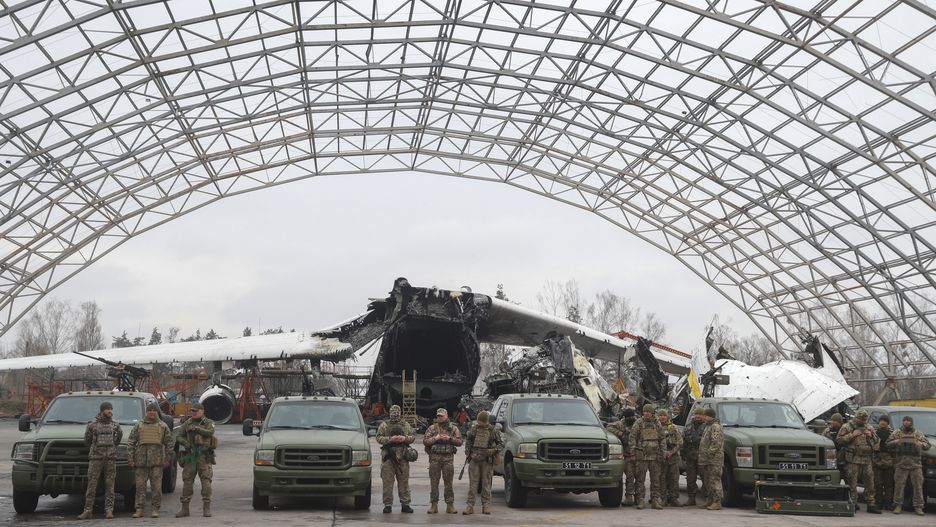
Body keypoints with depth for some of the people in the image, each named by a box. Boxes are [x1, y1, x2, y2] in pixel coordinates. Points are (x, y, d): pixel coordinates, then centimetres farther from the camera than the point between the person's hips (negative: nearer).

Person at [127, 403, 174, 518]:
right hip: (141, 460, 1)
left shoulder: (163, 426, 10)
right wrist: (130, 457, 0)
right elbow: (131, 441, 10)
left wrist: (167, 458, 2)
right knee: (140, 486, 1)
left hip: (157, 461, -1)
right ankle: (139, 510, 6)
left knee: (157, 486, -2)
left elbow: (169, 442, 10)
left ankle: (155, 509, 4)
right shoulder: (139, 425, 12)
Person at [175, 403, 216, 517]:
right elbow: (178, 436, 8)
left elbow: (210, 432, -16)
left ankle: (207, 508, -2)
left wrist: (197, 429, -27)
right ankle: (184, 508, 8)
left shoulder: (208, 423, 3)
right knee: (187, 481, 2)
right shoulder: (187, 423, 12)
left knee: (206, 481, -6)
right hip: (190, 456, 3)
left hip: (204, 457, -3)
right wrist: (184, 442, -13)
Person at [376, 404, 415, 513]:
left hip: (402, 456, 2)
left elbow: (413, 436, 12)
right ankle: (388, 505, 3)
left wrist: (405, 438, -7)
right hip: (388, 456, -2)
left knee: (404, 481, 5)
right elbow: (379, 438, -1)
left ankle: (405, 504, 11)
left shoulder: (406, 425, 14)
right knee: (387, 482, -2)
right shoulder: (384, 425, 7)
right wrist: (390, 439, -15)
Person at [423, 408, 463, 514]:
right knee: (434, 482, 2)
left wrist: (449, 439, -11)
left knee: (448, 483, 1)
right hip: (434, 458, 1)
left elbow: (459, 442, 3)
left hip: (448, 458, 0)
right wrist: (435, 438, -11)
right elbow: (425, 441, 2)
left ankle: (450, 505, 6)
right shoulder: (432, 428, 10)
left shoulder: (453, 428, 9)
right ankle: (434, 505, 8)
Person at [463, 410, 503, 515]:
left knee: (486, 484, 3)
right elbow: (467, 440, 21)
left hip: (487, 461, -2)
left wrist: (494, 450, -11)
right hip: (474, 460, 2)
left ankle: (486, 506, 11)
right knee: (472, 483, 0)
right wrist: (467, 450, 7)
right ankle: (470, 505, 3)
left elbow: (501, 443, 6)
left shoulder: (493, 431, 0)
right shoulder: (473, 429, 7)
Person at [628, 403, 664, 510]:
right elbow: (632, 438, -1)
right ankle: (640, 500, 3)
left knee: (656, 479, 3)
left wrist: (661, 454, 10)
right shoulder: (639, 423, 1)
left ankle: (655, 500, 8)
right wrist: (633, 453, -8)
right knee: (640, 479, -1)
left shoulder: (657, 423, 10)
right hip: (642, 456, -3)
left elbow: (661, 440, 15)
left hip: (655, 456, 3)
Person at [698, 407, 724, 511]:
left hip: (714, 460, -10)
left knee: (714, 480, -10)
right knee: (707, 481, 14)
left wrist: (708, 453, -20)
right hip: (707, 460, 10)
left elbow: (716, 444, -20)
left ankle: (717, 503, -9)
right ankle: (710, 500, 22)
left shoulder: (716, 427, -12)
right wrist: (702, 457, 18)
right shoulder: (708, 426, 20)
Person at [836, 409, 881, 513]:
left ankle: (871, 504, 10)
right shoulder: (847, 427, 3)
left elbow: (877, 441, 21)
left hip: (867, 460, 4)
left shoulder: (869, 428, 18)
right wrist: (852, 435, -12)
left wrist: (871, 436, 2)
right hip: (853, 459, -4)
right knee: (852, 482, -5)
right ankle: (853, 504, 1)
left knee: (870, 482, 4)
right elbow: (839, 439, -6)